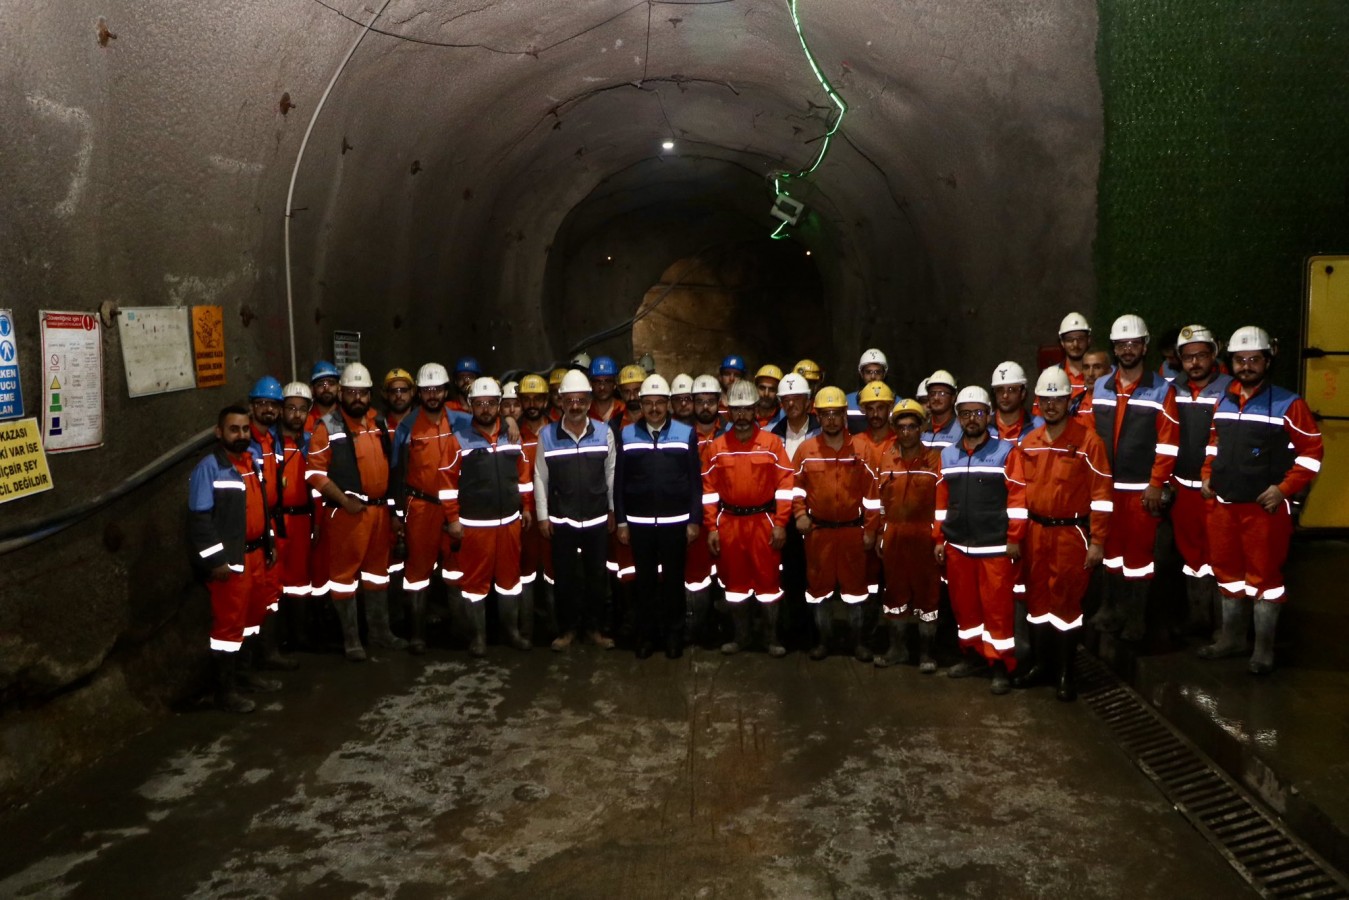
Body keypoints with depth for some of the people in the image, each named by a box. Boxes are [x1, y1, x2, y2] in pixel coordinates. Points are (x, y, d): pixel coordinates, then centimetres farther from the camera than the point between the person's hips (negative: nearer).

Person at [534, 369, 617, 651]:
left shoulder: (605, 432, -4)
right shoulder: (547, 435, -6)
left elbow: (611, 474, 3)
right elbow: (540, 477, -1)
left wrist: (612, 510, 6)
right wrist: (543, 515, -1)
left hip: (597, 519, 1)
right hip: (561, 519, -1)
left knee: (596, 574, 12)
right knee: (564, 575, 9)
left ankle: (593, 626, 27)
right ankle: (567, 628, 25)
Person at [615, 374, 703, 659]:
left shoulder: (686, 433, 0)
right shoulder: (626, 434, 3)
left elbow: (695, 481, 0)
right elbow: (619, 482, 4)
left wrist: (694, 520, -4)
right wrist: (620, 521, 0)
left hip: (676, 522, -1)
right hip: (639, 522, 1)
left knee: (673, 579, 9)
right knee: (645, 580, 10)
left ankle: (674, 634, 22)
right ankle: (646, 634, 23)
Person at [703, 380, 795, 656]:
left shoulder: (772, 443, -3)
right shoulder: (716, 447, 3)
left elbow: (785, 484, -5)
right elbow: (709, 489, 3)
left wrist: (780, 523, -9)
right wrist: (711, 527, -1)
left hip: (763, 521, -2)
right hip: (729, 522, 2)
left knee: (768, 579, 4)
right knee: (734, 580, 10)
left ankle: (773, 637, 16)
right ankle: (740, 635, 24)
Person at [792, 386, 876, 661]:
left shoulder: (860, 450, -2)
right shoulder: (805, 450, -1)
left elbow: (871, 492, 0)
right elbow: (796, 485, 7)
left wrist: (870, 529, -2)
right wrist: (799, 513, -8)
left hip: (852, 530, 0)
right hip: (818, 530, 1)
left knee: (855, 585, 6)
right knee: (819, 586, 9)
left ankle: (859, 641, 17)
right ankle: (823, 640, 21)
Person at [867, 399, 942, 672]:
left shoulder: (934, 459, -4)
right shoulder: (885, 458, 5)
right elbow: (875, 498, 9)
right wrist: (875, 532, 7)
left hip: (924, 535, -3)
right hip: (893, 535, 3)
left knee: (927, 592, 5)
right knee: (894, 590, 12)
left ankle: (926, 652, 17)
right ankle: (897, 648, 26)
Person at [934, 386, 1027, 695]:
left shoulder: (1006, 452, -3)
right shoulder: (948, 455, 11)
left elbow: (1017, 498, -6)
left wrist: (1014, 538, -10)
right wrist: (938, 539, 10)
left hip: (995, 547, -5)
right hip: (957, 546, 5)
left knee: (997, 607, -1)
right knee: (963, 604, 13)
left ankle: (1002, 665, 10)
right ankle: (974, 655, 28)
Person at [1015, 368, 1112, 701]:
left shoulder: (1087, 441, -9)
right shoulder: (1029, 442, 7)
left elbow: (1102, 494, -10)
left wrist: (1097, 541, -13)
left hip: (1072, 533, -5)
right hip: (1036, 532, 5)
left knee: (1066, 600, 2)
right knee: (1037, 596, 12)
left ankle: (1067, 673, 14)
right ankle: (1039, 663, 26)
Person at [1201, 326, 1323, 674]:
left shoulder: (1287, 404, -9)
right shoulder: (1223, 402, 9)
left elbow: (1313, 449, -7)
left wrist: (1285, 488, -15)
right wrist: (1208, 476, 10)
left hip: (1265, 507, -6)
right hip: (1223, 505, 6)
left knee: (1264, 576, 2)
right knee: (1227, 572, 15)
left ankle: (1263, 650, 14)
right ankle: (1231, 638, 30)